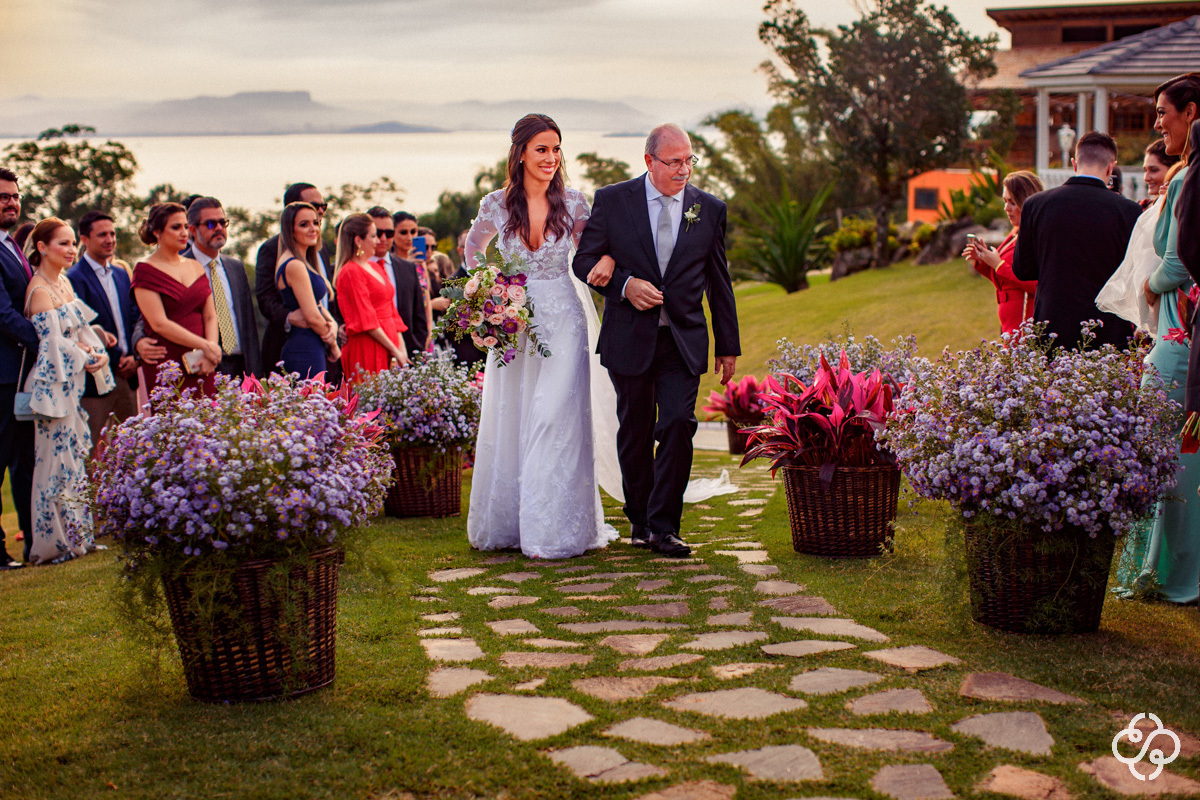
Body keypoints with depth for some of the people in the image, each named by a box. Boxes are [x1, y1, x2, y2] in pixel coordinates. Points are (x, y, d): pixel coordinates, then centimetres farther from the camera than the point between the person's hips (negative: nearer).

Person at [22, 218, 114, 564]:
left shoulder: (64, 282, 13)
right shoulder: (40, 290, -14)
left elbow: (80, 327, 16)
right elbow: (55, 342, -18)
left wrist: (98, 349, -2)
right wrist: (88, 359, -7)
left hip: (74, 382, 9)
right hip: (56, 383, -9)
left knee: (76, 455, 10)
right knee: (59, 458, -4)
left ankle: (77, 534, 17)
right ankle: (57, 540, 3)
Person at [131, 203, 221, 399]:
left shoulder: (195, 266, 16)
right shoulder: (145, 271, -2)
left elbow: (210, 316, 10)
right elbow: (159, 323, -11)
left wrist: (210, 354, -8)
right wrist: (206, 346, -12)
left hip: (201, 368, 5)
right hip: (166, 366, -5)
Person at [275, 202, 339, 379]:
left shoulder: (303, 263, 17)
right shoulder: (295, 266, -14)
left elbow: (317, 304, 18)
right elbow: (312, 316, -16)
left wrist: (332, 323, -3)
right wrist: (333, 345, -1)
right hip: (305, 350, -10)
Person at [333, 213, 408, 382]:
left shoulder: (376, 267, 18)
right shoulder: (350, 272, -8)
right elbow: (366, 320, -13)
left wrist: (401, 349, 7)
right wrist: (394, 350, -12)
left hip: (388, 348, 8)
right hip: (367, 350, -8)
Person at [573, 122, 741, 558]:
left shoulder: (709, 208, 5)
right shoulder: (612, 200, -1)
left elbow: (719, 282, 9)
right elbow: (584, 260, 1)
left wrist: (728, 346, 10)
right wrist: (625, 284, -17)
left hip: (684, 341, 1)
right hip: (630, 338, -1)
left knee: (678, 425, -10)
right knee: (635, 433, 8)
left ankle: (663, 528, -2)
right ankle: (639, 520, 25)